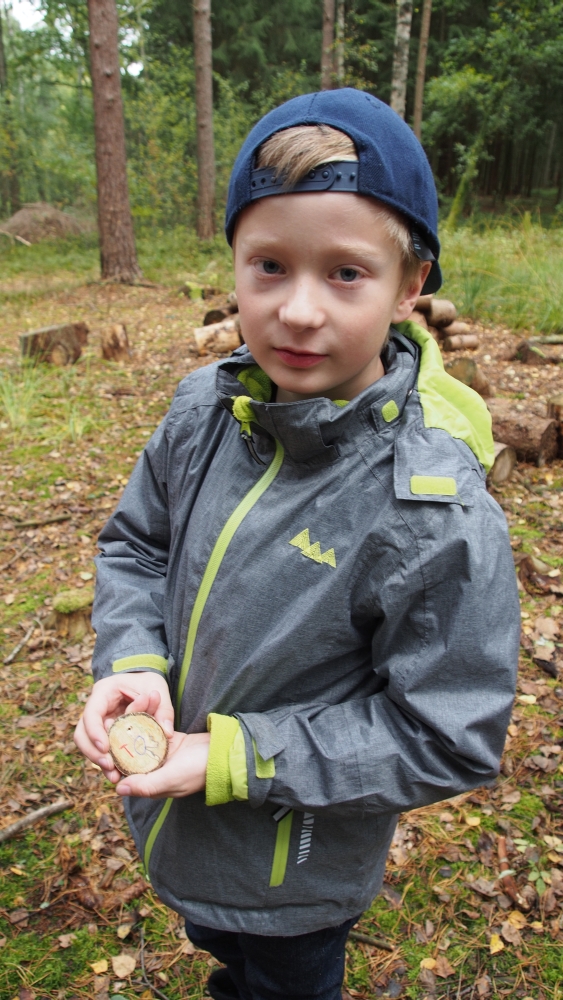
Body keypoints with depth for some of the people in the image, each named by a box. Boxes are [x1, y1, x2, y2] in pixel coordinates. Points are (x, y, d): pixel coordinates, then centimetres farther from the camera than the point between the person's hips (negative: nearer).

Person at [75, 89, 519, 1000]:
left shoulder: (436, 513, -33)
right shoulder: (204, 409, -16)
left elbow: (446, 741, -24)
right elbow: (135, 542, 0)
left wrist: (235, 758, -26)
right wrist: (132, 662, -18)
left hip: (295, 869, -5)